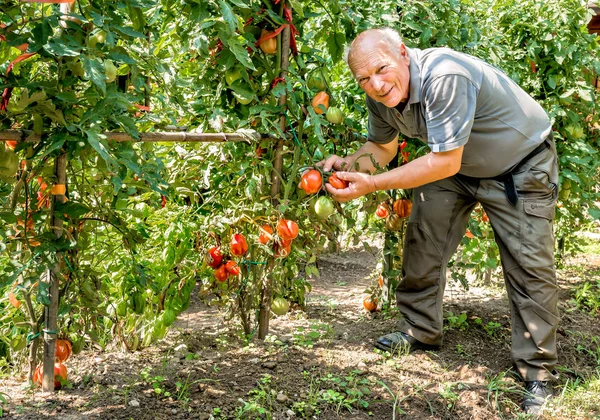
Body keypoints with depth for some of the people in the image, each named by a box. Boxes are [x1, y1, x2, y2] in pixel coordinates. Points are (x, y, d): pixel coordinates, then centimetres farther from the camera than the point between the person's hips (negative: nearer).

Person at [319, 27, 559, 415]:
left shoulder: (445, 77, -38)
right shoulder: (381, 94, -12)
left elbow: (446, 162, -36)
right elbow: (382, 146, 4)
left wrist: (372, 184, -36)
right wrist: (349, 164, -18)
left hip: (522, 164, -7)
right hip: (455, 167, 7)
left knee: (530, 265, -8)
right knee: (422, 241, 5)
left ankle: (538, 375, 3)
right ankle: (421, 330, 26)